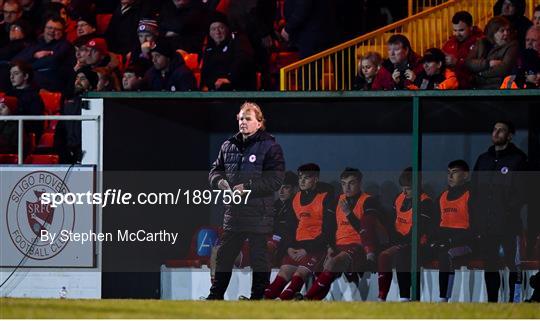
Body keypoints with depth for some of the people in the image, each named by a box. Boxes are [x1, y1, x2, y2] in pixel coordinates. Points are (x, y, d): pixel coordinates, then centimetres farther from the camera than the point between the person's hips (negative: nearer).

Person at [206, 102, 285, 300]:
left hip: (259, 213, -6)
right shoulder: (229, 146, 11)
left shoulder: (270, 147, -7)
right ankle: (216, 295, 23)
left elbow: (275, 180, -14)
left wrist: (247, 187, -20)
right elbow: (215, 170, 19)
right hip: (234, 210, 6)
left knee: (259, 258, 1)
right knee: (224, 254, 12)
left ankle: (258, 297, 10)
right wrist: (219, 181, -5)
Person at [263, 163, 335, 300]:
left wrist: (307, 250, -12)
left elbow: (328, 231, -9)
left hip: (318, 245, -6)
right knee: (284, 272, -12)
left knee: (300, 273, -25)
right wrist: (290, 247, 3)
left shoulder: (325, 197, -5)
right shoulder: (296, 198, 16)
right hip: (298, 245, 6)